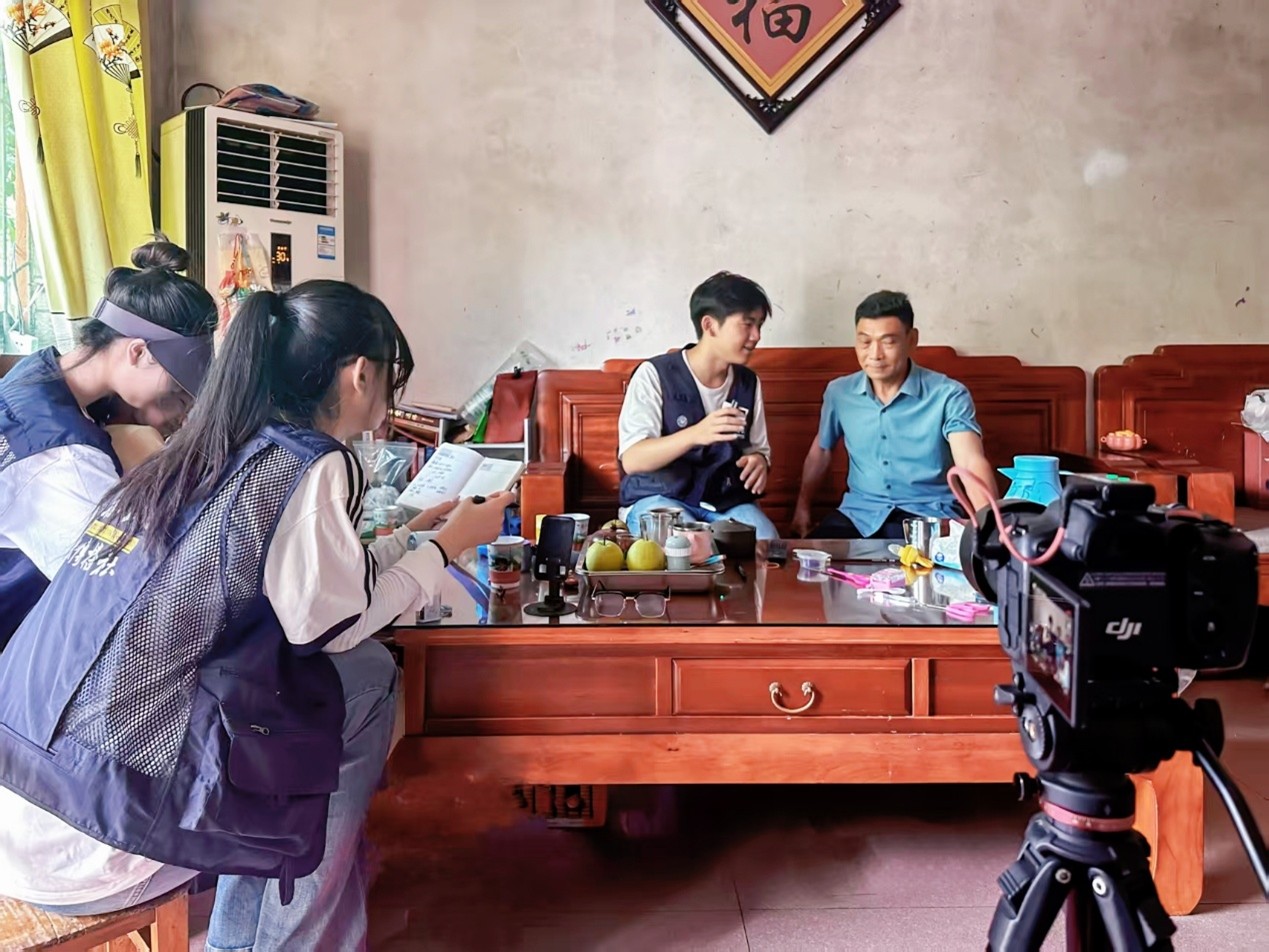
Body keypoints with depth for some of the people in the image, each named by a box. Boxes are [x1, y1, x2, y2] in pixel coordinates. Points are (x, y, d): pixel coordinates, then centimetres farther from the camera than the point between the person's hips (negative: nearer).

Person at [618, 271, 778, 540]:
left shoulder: (749, 382, 6)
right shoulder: (654, 374, -11)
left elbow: (758, 448, 15)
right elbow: (631, 460, -19)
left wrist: (758, 461, -11)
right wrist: (694, 435, -36)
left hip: (725, 501, 5)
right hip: (657, 498, -4)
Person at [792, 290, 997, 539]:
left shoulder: (948, 395, -8)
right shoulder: (838, 392, 4)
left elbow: (973, 464, -21)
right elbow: (821, 450, 23)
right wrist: (802, 506, 20)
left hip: (929, 515, -3)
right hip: (860, 513, 3)